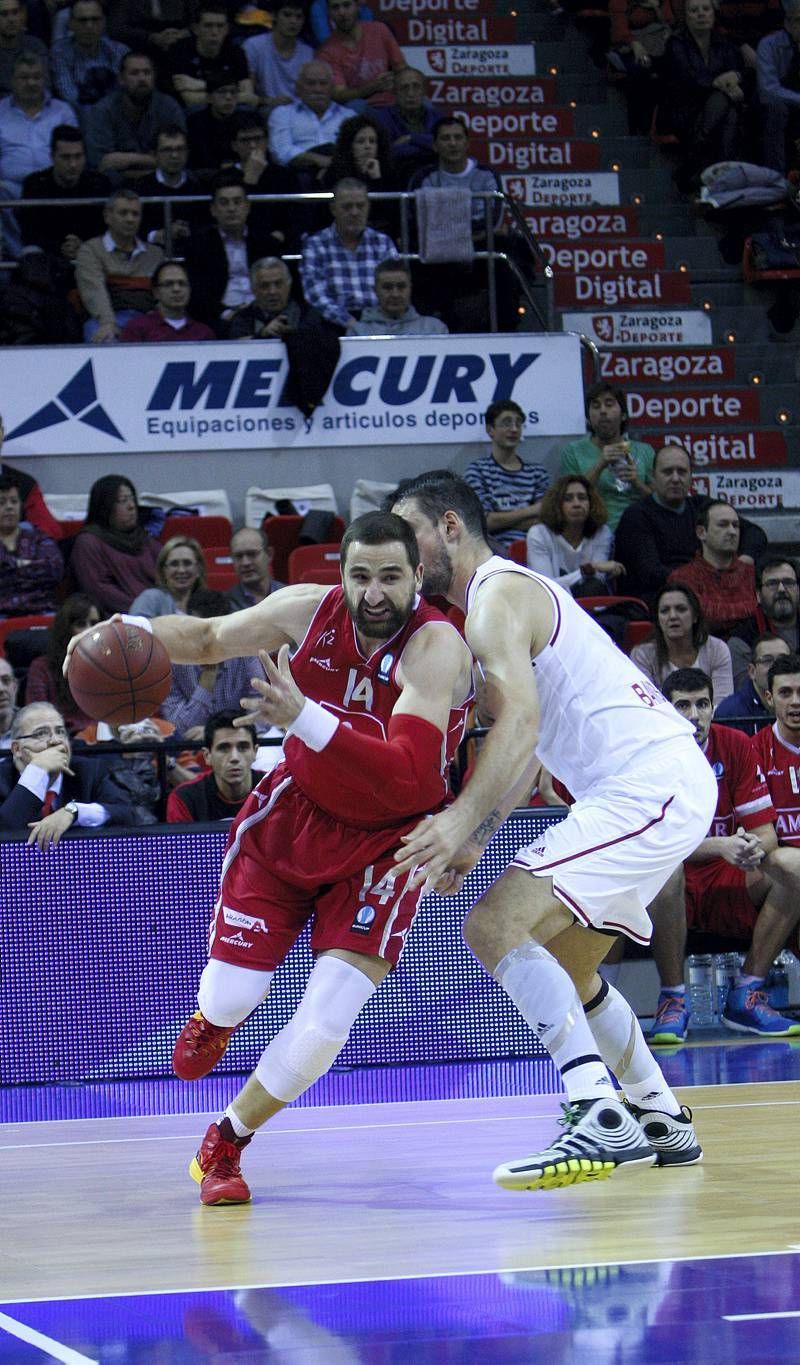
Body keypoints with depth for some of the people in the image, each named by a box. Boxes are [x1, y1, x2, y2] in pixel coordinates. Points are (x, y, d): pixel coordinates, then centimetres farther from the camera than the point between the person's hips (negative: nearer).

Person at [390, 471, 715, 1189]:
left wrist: (462, 818, -35)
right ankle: (663, 1122, 26)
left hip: (649, 785, -11)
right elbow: (529, 747, 27)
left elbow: (521, 720, -26)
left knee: (496, 926, -19)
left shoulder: (496, 596, -10)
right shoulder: (514, 592, 23)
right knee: (564, 964, 22)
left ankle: (600, 1118, -27)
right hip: (673, 783, 11)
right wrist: (476, 837, 16)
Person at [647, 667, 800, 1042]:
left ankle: (745, 996, -15)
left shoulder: (735, 746, 1)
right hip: (673, 888, -4)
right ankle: (673, 1000, -24)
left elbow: (765, 832, -1)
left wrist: (756, 848, -26)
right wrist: (721, 847, -32)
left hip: (728, 887, 4)